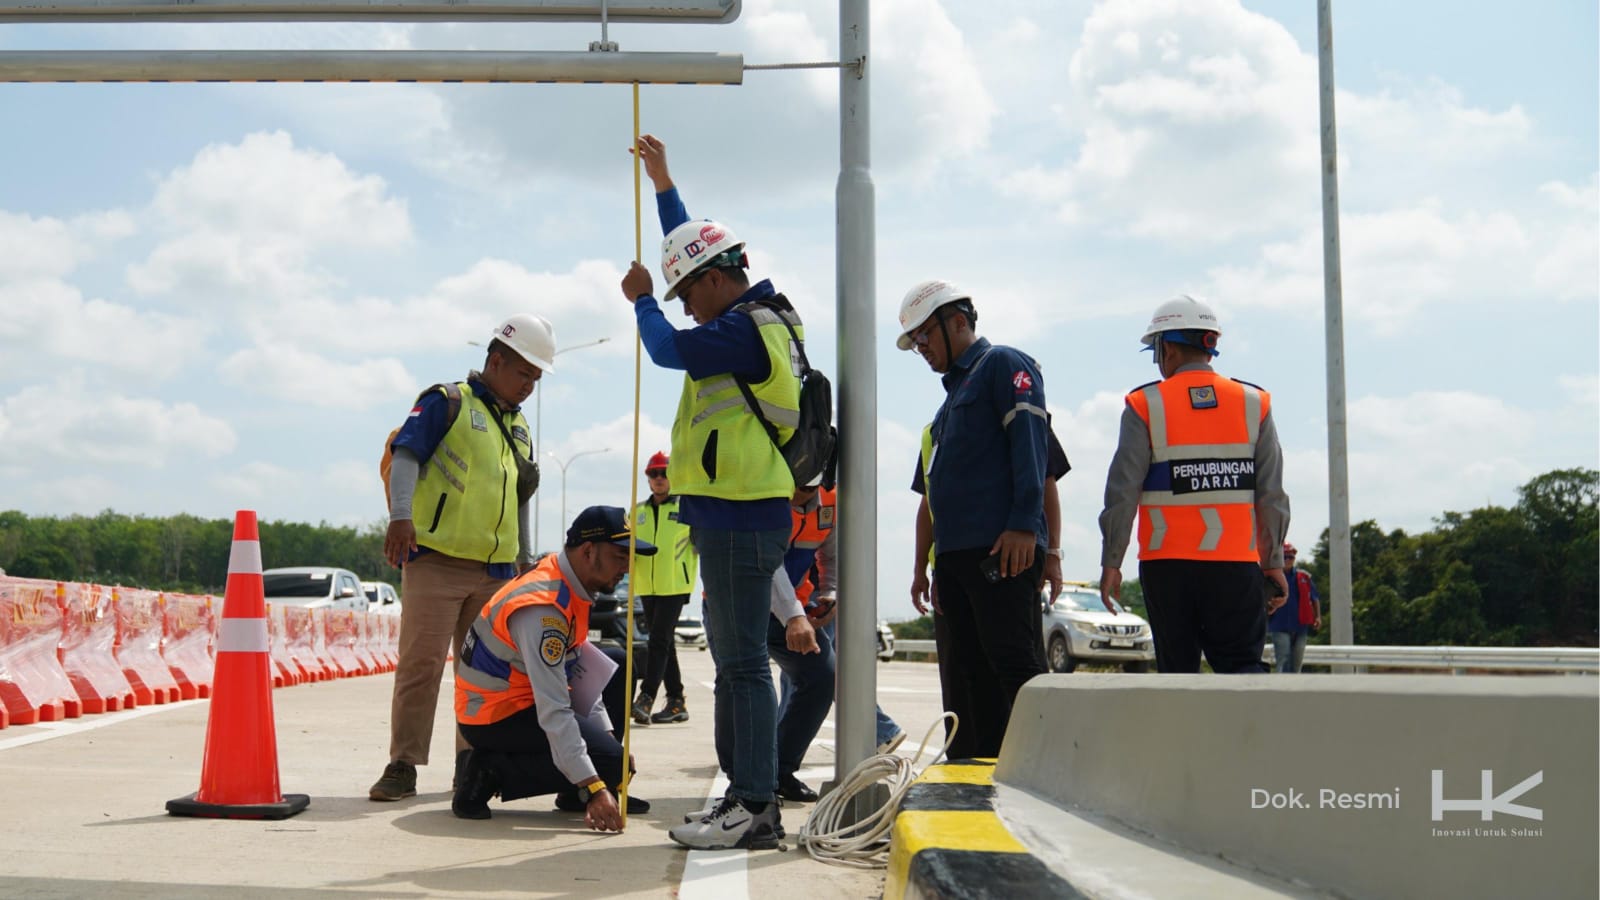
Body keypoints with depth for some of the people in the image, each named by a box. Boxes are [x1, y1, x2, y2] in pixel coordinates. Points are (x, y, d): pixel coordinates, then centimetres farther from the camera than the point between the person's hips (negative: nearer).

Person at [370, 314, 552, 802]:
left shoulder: (519, 427, 21)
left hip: (496, 571, 7)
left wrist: (526, 560, 24)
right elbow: (405, 455, -12)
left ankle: (473, 761, 16)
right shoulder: (447, 402, 0)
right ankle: (403, 765, -4)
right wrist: (401, 515, -27)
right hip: (436, 560, -6)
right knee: (421, 662, -8)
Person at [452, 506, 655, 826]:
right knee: (608, 762, -18)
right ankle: (492, 773, -8)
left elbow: (578, 669, 8)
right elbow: (553, 712, -32)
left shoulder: (570, 585, 2)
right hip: (493, 719, -10)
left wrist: (606, 736, 2)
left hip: (522, 696, 10)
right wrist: (592, 788, -33)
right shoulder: (543, 607, -28)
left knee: (616, 664, 13)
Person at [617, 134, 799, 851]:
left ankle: (753, 810, -7)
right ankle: (751, 797, 17)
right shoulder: (752, 315, 17)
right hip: (734, 515, 11)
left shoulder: (745, 328, -13)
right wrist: (662, 183, 36)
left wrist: (641, 299, 2)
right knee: (735, 660, 12)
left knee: (743, 663, -9)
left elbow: (668, 348, -17)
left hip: (739, 518, -11)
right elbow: (690, 246, 30)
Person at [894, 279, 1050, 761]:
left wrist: (1023, 524, -23)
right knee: (965, 675, 8)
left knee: (1014, 663, -11)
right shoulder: (956, 388, 26)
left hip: (1001, 549, -9)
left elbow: (1030, 443, -13)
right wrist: (925, 565, 21)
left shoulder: (1003, 364, 0)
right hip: (955, 553, 9)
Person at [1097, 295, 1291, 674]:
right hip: (1235, 562, 1)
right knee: (1242, 663, 5)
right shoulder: (1254, 404, 5)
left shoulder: (1145, 406, -2)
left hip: (1167, 562, -1)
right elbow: (1271, 494, 5)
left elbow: (1122, 492, -5)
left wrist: (1111, 561, 2)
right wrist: (1273, 561, 12)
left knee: (1178, 668, 7)